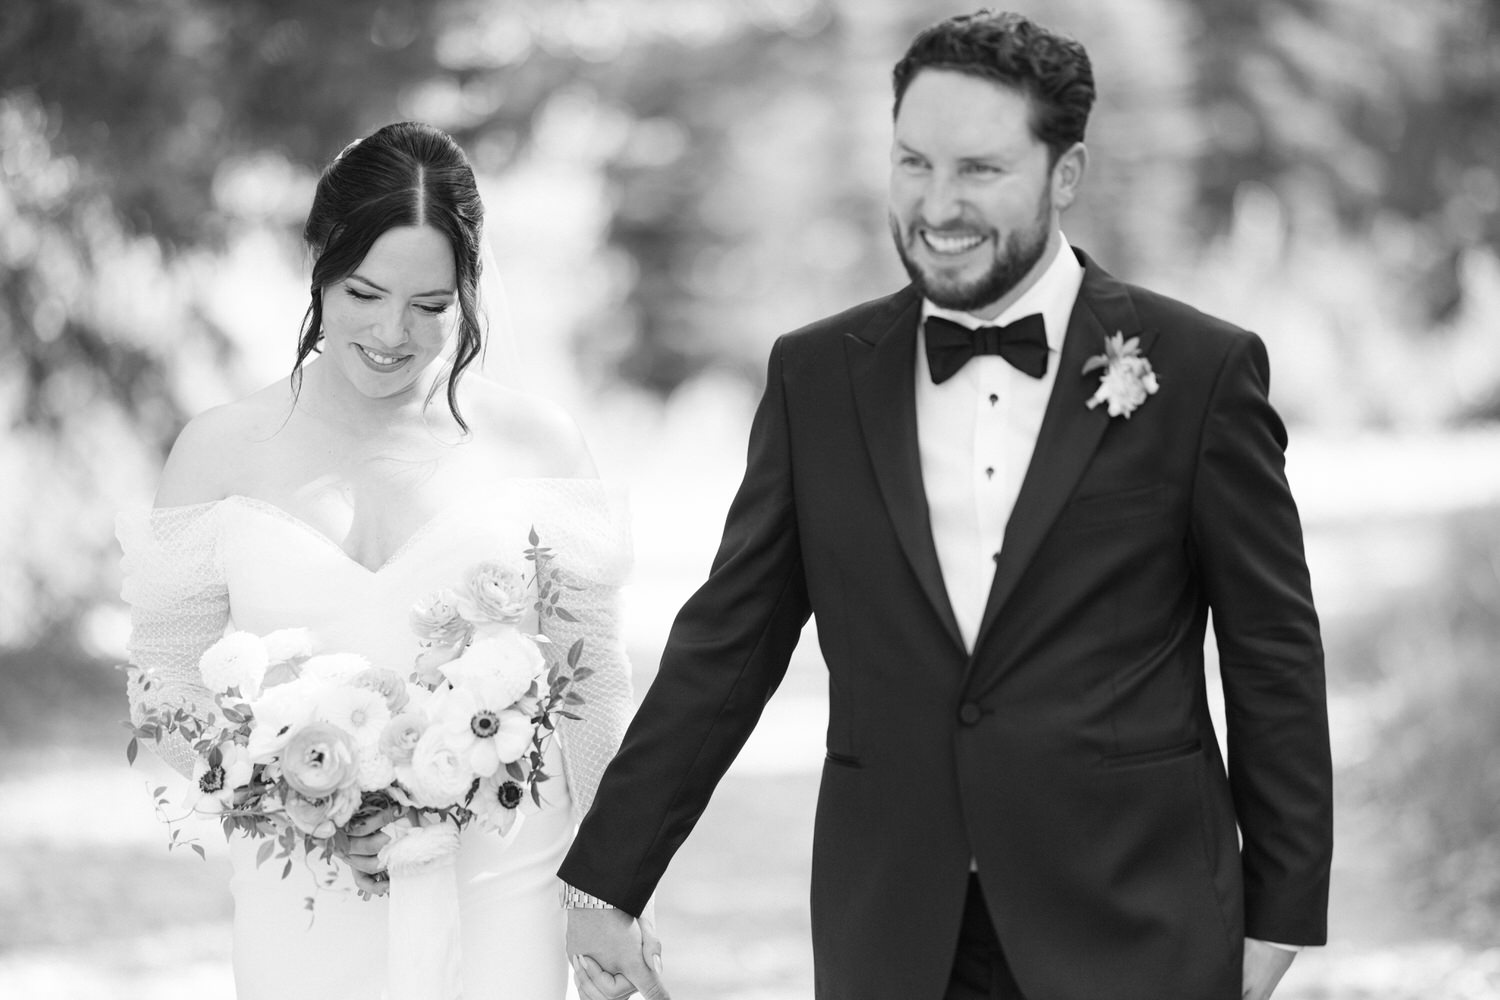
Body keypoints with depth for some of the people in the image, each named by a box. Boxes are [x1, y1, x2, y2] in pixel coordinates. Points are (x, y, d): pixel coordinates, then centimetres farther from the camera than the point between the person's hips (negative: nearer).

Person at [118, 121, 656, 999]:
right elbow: (168, 687, 5)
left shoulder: (536, 445, 2)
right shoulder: (221, 454, 2)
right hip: (307, 916, 1)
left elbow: (596, 684, 6)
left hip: (500, 909, 0)